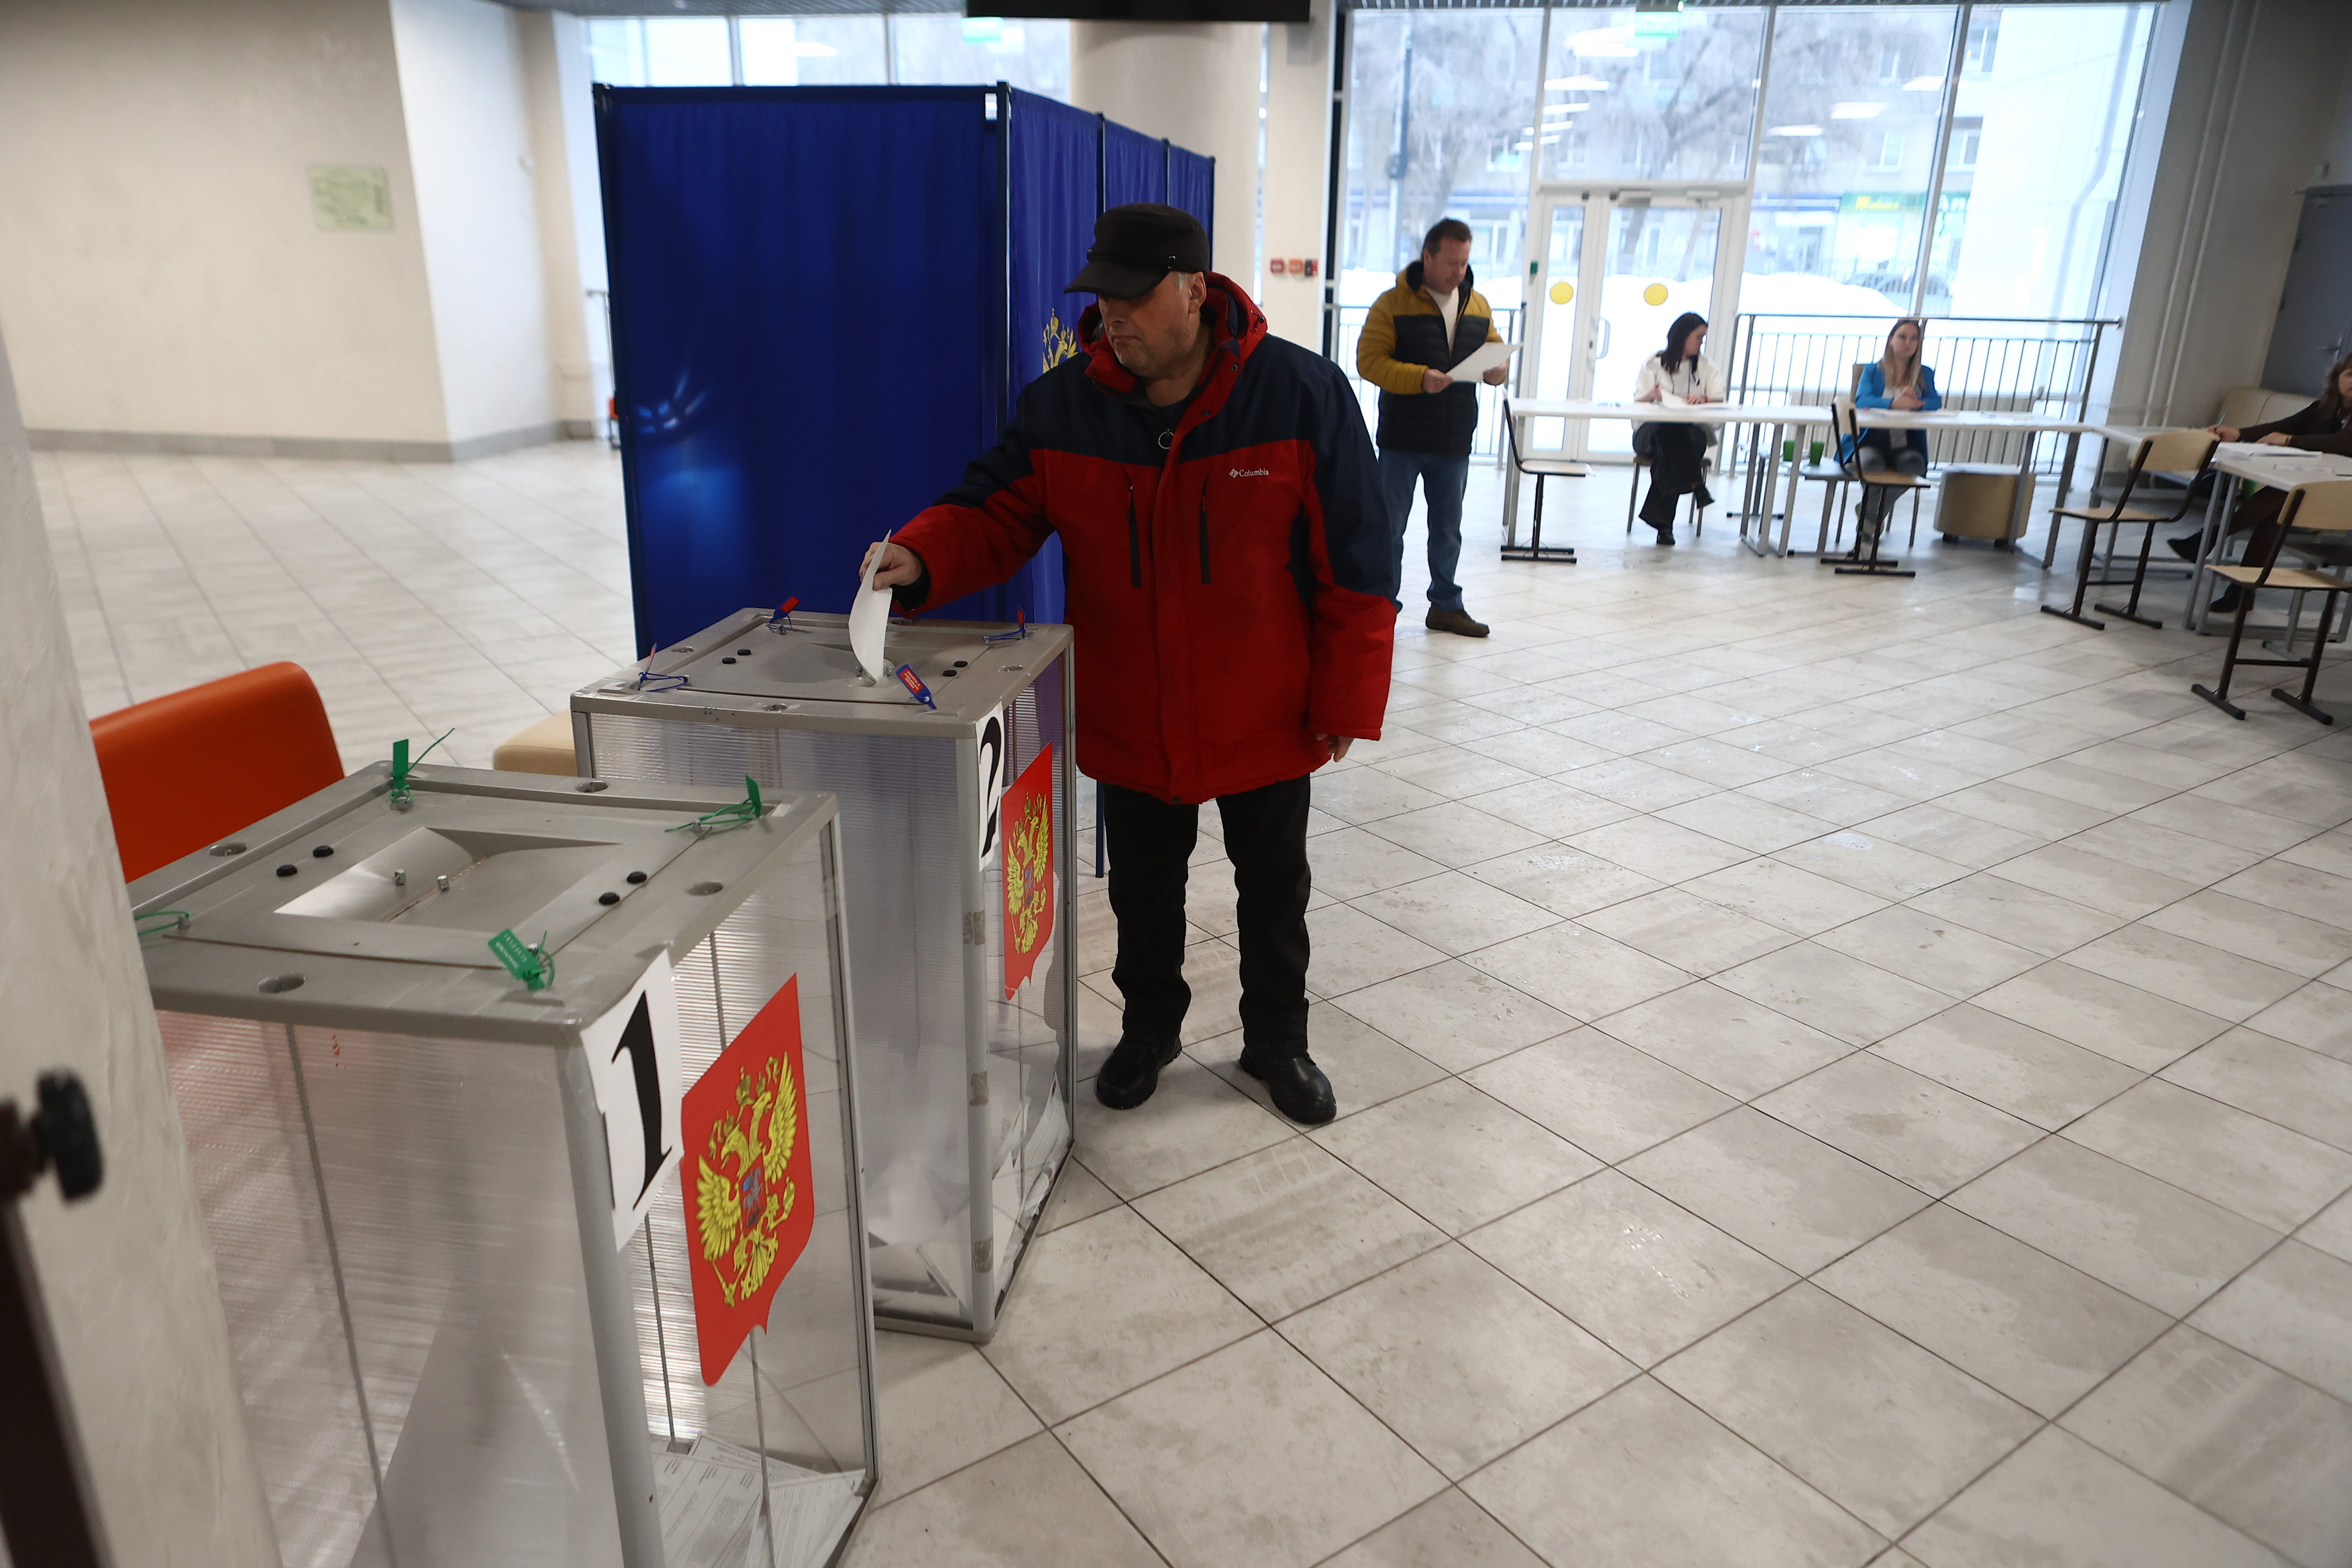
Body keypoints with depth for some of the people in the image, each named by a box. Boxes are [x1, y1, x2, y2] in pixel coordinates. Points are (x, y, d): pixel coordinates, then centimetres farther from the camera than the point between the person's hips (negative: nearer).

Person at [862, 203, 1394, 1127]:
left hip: (1264, 719, -2)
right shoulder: (1059, 405, -8)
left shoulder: (1302, 393, -16)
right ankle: (1150, 1026, 46)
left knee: (1273, 887, 17)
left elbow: (1356, 567, -13)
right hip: (1129, 721, 2)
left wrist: (1346, 701, -12)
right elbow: (995, 515, -3)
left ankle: (1276, 1040, 41)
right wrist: (921, 557, -25)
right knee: (1143, 889, 20)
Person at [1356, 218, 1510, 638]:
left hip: (1454, 443, 5)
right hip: (1402, 440, -5)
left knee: (1448, 528, 14)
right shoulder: (1393, 303, -6)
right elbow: (1369, 360, -13)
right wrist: (1419, 378, -26)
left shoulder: (1478, 306, 11)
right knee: (1389, 526, 2)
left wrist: (1498, 370, -7)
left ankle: (1446, 605, 25)